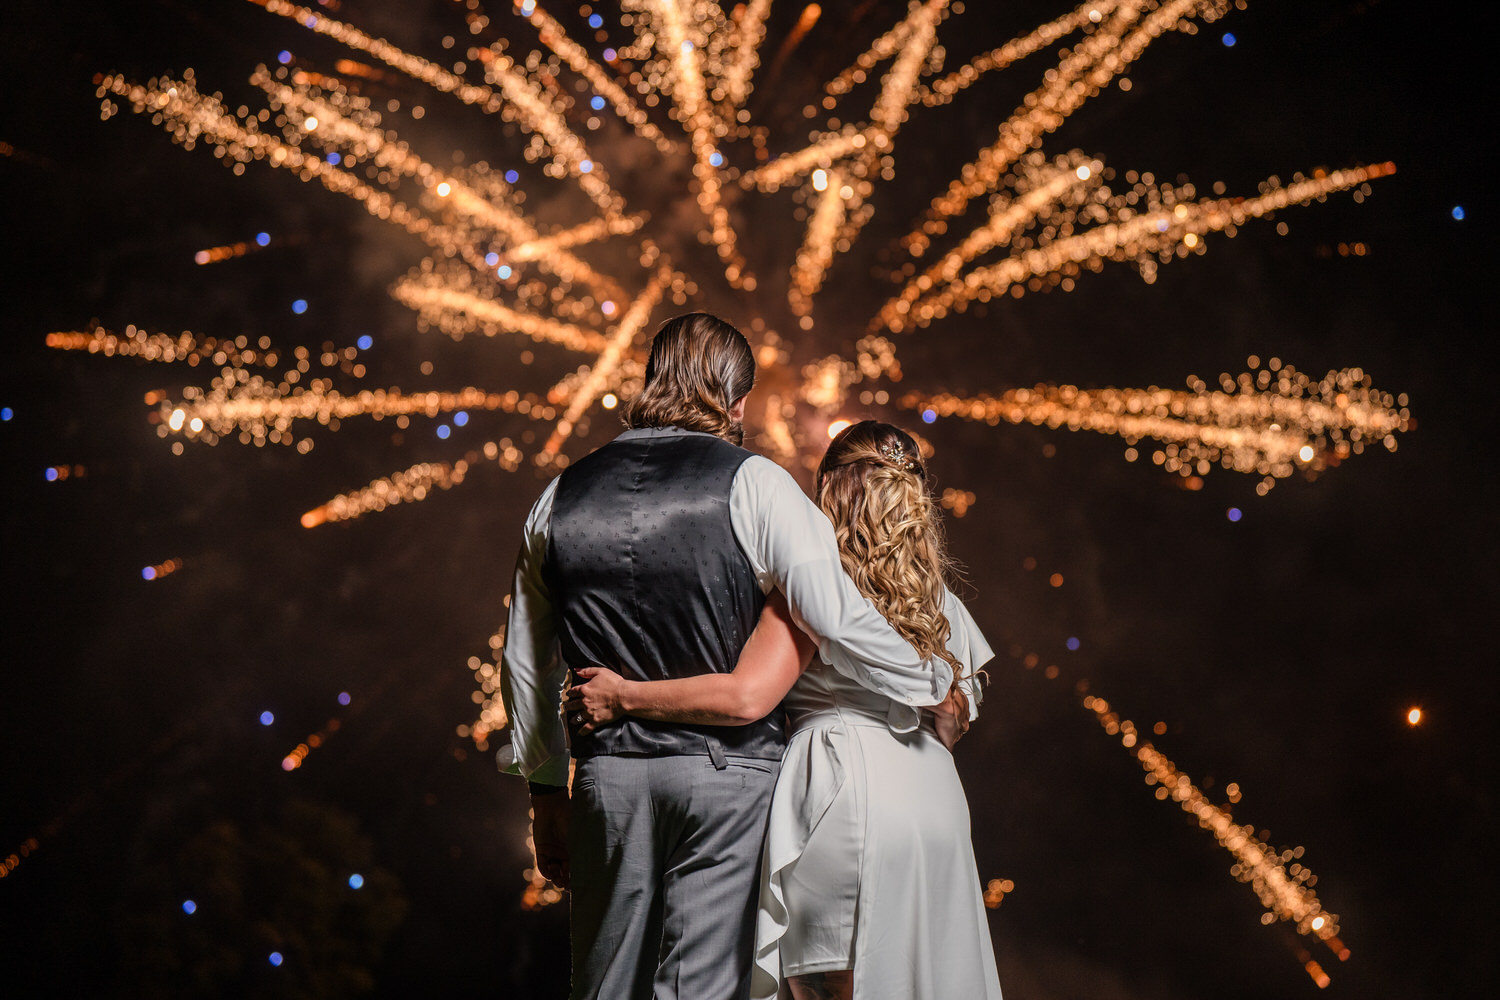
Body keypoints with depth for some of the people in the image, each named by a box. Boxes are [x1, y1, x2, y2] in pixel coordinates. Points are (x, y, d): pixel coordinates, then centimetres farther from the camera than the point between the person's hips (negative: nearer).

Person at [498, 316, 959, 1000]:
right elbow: (838, 621, -13)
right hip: (726, 771, -4)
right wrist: (934, 685, 3)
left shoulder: (559, 499, 9)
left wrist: (546, 790, 23)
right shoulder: (752, 484, -6)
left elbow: (525, 666, 15)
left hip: (606, 774, 4)